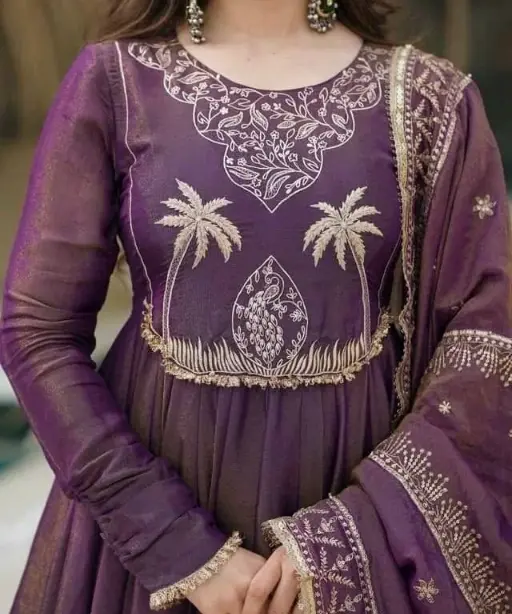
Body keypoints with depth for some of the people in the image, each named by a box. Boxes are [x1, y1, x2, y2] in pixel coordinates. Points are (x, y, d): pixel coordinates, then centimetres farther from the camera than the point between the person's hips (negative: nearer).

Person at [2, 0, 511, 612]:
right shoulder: (112, 81, -6)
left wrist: (340, 540, -15)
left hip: (361, 494, 1)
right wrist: (182, 547, -13)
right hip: (152, 483, 0)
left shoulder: (430, 100, -4)